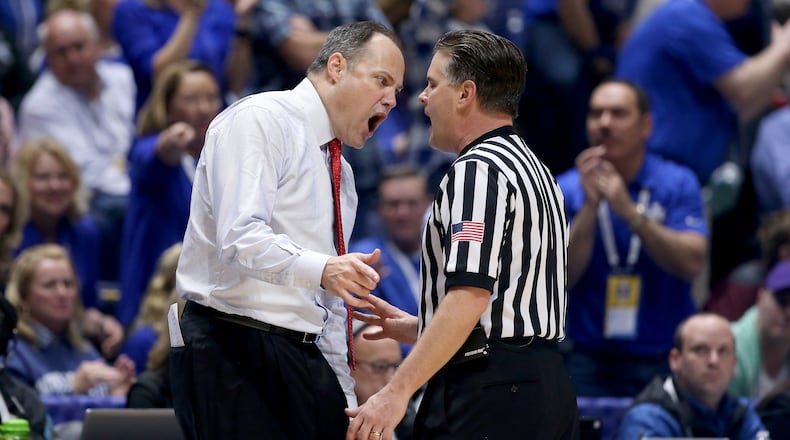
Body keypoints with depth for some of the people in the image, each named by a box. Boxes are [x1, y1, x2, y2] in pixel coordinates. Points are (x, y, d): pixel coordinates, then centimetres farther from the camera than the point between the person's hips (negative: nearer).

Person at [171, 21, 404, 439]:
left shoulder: (340, 172, 21)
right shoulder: (258, 120, -6)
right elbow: (241, 238, -21)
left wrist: (346, 401, 17)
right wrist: (322, 270, -36)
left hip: (304, 358, 9)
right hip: (234, 355, -9)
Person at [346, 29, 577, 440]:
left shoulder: (477, 171, -11)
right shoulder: (535, 170, 20)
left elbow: (470, 294, -21)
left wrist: (397, 391, -23)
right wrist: (417, 327, 27)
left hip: (488, 390, -10)